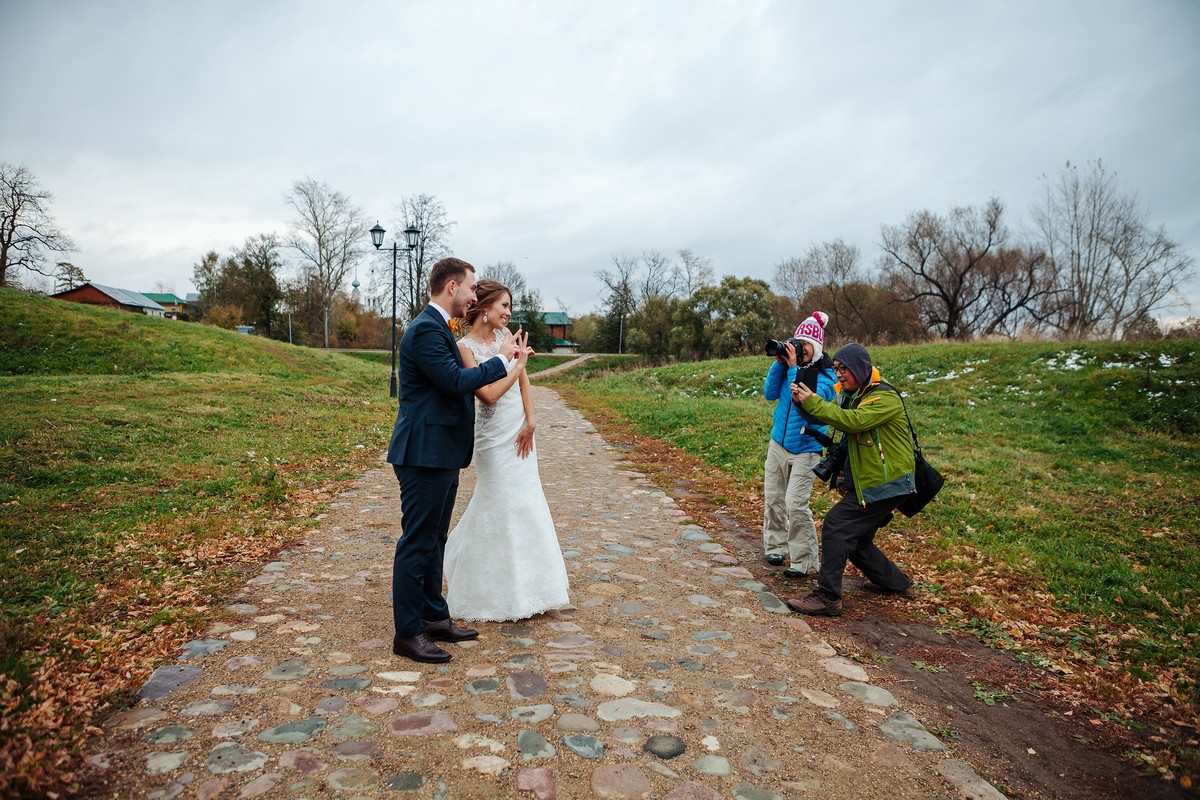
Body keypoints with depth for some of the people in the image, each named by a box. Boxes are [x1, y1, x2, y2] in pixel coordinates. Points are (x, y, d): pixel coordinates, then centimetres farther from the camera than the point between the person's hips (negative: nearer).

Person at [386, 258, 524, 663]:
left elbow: (457, 379, 17)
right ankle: (408, 633, 12)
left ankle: (434, 618, 31)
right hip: (425, 454, -11)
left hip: (441, 455, 11)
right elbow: (456, 380, -23)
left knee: (433, 542, 18)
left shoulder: (438, 327, 16)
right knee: (417, 545, 0)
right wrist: (501, 359, -12)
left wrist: (509, 361, 13)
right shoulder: (426, 329, -17)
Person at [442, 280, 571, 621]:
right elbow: (489, 393, -19)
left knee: (523, 499, 13)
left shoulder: (505, 334, 6)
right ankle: (494, 592, 19)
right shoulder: (465, 346, -13)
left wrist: (530, 422, -7)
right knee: (499, 504, 0)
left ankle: (521, 584, 31)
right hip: (495, 432, -6)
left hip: (521, 427, 7)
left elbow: (523, 378, 2)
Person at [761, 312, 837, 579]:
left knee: (795, 504, -11)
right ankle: (776, 546, 29)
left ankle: (805, 562, 2)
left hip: (805, 449, -5)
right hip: (778, 443, 5)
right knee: (773, 499, 10)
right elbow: (770, 393, -2)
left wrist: (794, 368, -25)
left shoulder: (826, 374, -11)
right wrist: (778, 363, -11)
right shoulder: (789, 366, 3)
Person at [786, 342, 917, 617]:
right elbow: (830, 416, 6)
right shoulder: (851, 395, 12)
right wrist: (802, 401, -14)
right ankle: (896, 583, 37)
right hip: (866, 481, 10)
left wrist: (812, 402, -30)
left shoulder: (885, 398, -17)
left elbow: (854, 421, -32)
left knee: (836, 526, -16)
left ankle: (827, 597, -12)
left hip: (885, 484, -10)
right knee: (856, 540, 17)